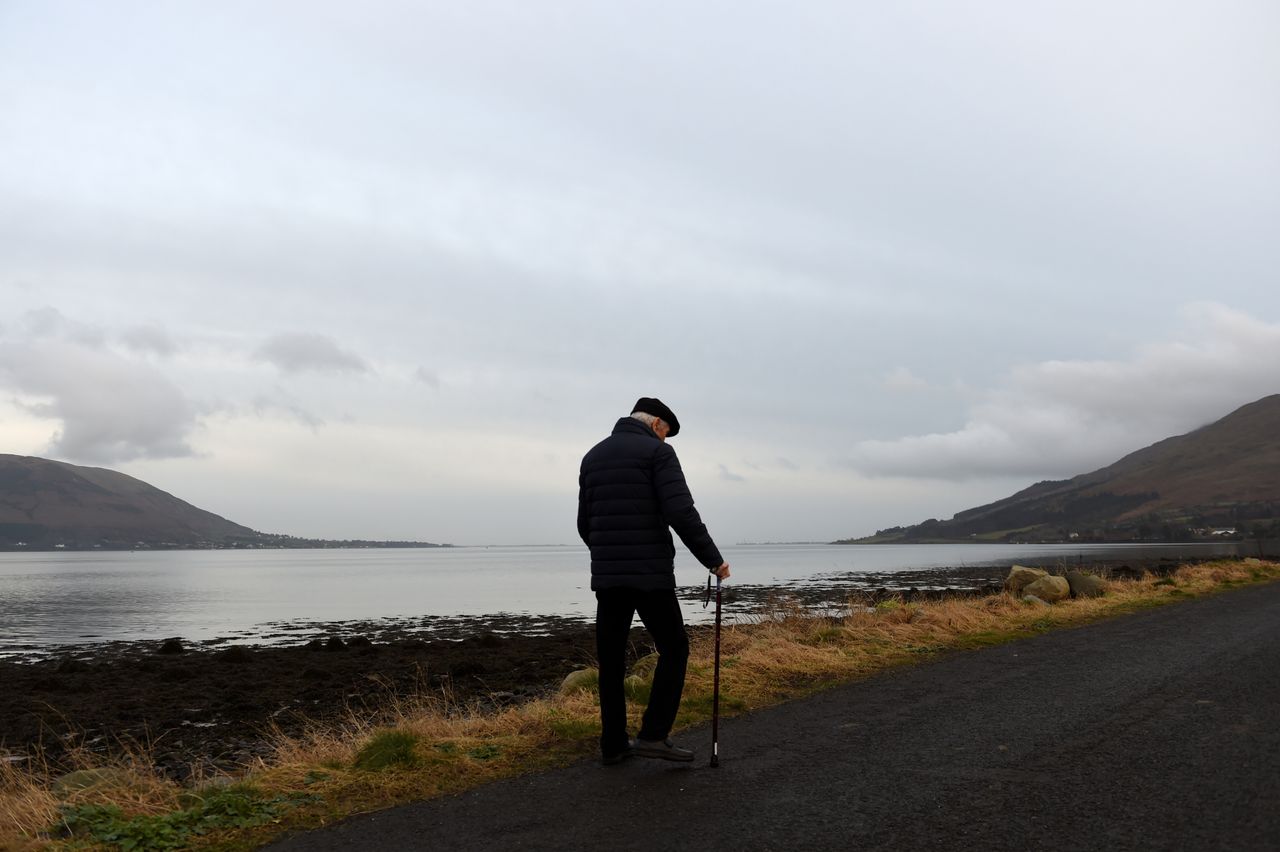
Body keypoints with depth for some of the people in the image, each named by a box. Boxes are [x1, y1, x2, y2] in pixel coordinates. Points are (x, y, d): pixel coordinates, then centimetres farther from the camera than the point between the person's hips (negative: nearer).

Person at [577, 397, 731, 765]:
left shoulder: (592, 456, 15)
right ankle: (653, 734, 2)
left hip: (606, 576, 6)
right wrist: (713, 559, -7)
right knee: (673, 648, 8)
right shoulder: (657, 452, -5)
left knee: (611, 660, 11)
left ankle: (613, 744, 15)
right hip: (650, 575, -6)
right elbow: (681, 514, -16)